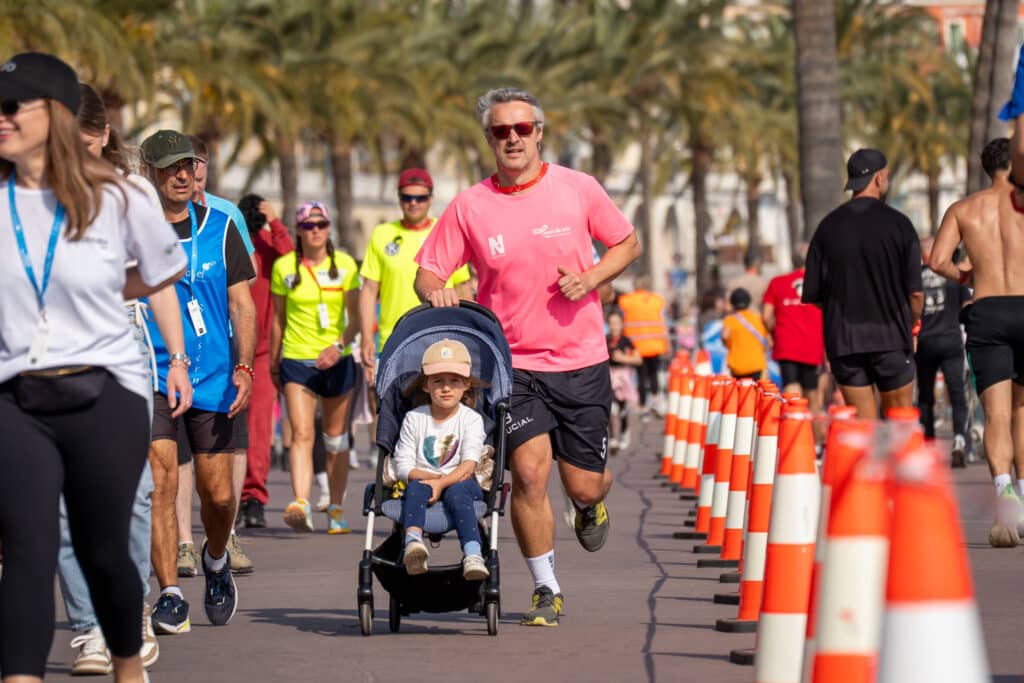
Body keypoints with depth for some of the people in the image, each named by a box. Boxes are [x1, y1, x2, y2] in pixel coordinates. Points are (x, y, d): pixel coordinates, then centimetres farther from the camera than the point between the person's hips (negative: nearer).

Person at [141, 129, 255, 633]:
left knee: (218, 494, 4)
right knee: (160, 481, -14)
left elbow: (242, 303, 4)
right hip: (150, 378, -2)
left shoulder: (219, 227, 5)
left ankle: (216, 559, 35)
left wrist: (244, 366, -7)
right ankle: (170, 595, -10)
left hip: (215, 382, 2)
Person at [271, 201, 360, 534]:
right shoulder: (284, 267, 2)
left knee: (336, 439, 9)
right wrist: (273, 361, 14)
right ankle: (301, 505, -29)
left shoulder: (345, 265, 2)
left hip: (337, 361, 1)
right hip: (296, 360, -1)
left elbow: (355, 317, -1)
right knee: (301, 434, -17)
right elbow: (278, 318, 10)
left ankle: (335, 509, 20)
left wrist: (339, 345, -17)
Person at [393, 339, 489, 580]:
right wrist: (431, 476, -17)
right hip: (423, 480, 1)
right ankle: (413, 543, -59)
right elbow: (403, 467, 0)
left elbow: (469, 465, -12)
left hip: (460, 483, -1)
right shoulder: (414, 419, 5)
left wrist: (442, 482, -27)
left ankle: (473, 556, -55)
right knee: (416, 487, -34)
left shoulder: (471, 420, 1)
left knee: (457, 492, -36)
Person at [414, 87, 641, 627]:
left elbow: (627, 244, 8)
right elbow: (427, 272, 1)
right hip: (514, 364, 0)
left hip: (581, 362, 1)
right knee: (529, 472, -15)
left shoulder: (577, 188, -2)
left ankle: (591, 504, 43)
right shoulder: (469, 206, -3)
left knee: (583, 484, 3)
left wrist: (590, 279, -10)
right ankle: (546, 590, 2)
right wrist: (435, 290, -22)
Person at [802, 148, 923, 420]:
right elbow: (915, 291, -7)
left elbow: (811, 295, 4)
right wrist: (912, 324, 12)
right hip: (890, 336, -2)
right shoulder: (898, 224, -4)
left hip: (843, 338, 2)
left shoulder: (829, 226, 4)